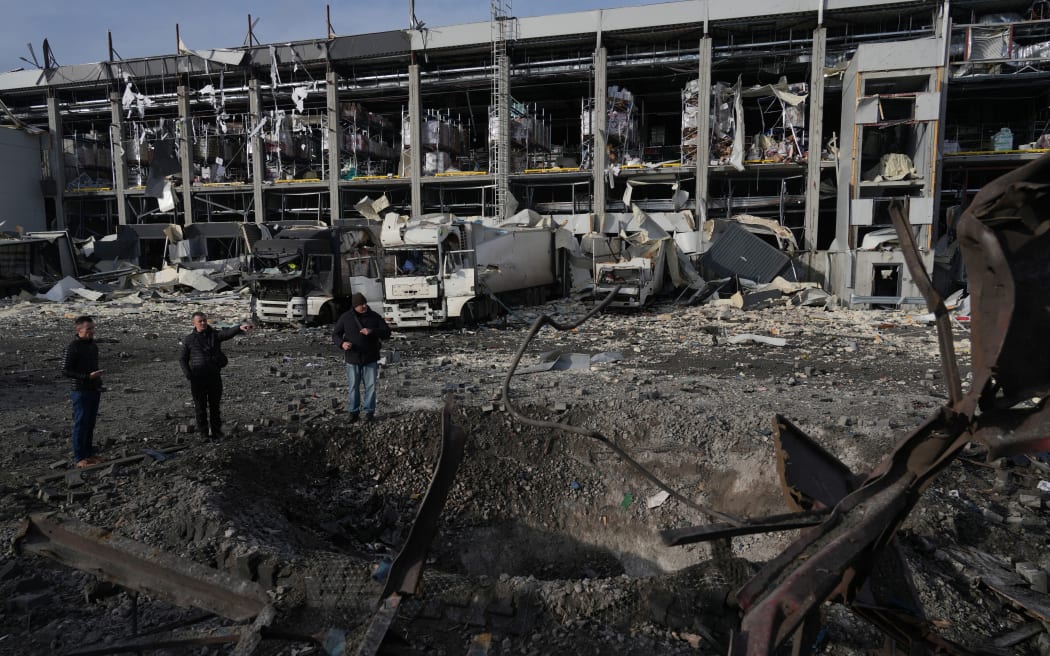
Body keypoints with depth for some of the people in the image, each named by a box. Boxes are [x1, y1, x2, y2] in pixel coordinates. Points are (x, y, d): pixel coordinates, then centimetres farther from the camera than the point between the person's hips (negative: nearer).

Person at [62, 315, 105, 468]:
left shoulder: (93, 345, 11)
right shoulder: (73, 347, -13)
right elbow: (65, 371, -15)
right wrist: (88, 376, -23)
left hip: (94, 391, 7)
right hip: (81, 391, -7)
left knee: (90, 424, 13)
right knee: (81, 424, -2)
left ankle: (88, 454, 21)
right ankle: (79, 458, 4)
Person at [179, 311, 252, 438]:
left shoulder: (215, 335, 1)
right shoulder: (188, 340, 3)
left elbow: (228, 333, -19)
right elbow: (183, 359, 7)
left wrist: (240, 328, -41)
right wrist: (188, 375, -7)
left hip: (215, 377, 1)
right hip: (197, 379, 0)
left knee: (215, 406, 9)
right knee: (200, 408, 6)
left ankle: (216, 433, 21)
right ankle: (203, 434, 17)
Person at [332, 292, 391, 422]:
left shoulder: (374, 317, -2)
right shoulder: (346, 318, -3)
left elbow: (387, 332, -5)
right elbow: (335, 335, 1)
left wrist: (372, 331, -22)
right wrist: (342, 343, -21)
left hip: (370, 358, 0)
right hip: (352, 358, 0)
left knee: (370, 386, 2)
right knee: (354, 386, 7)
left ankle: (369, 412, 13)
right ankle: (354, 411, 19)